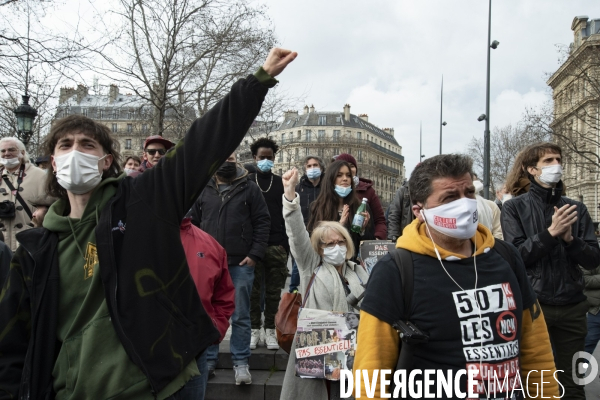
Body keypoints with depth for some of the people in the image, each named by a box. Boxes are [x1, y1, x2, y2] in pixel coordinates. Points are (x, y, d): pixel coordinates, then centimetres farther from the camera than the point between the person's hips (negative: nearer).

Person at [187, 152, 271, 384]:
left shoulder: (249, 188, 2)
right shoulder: (202, 190, 7)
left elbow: (262, 221, 0)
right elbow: (192, 223, 10)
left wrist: (255, 253, -8)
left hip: (241, 263, -2)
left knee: (240, 316, 4)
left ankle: (241, 363, 14)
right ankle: (208, 361, 21)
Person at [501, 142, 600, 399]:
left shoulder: (576, 209, 7)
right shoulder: (514, 208, -2)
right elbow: (516, 256, -12)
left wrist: (570, 238, -15)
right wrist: (550, 233, -21)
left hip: (572, 306, 3)